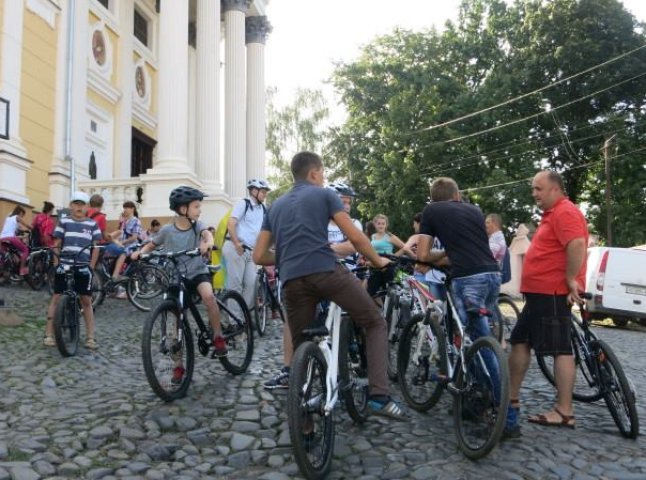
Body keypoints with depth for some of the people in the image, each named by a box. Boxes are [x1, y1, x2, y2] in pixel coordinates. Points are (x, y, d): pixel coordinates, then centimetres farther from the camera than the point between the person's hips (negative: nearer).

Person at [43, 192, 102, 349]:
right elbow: (57, 244, 5)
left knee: (86, 301, 4)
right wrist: (56, 262, -2)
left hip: (83, 267, 1)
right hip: (64, 265, 0)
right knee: (56, 298, 2)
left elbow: (96, 247, 6)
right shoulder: (63, 221, 4)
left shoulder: (92, 224, 5)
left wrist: (91, 266, -1)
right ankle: (49, 334, 9)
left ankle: (90, 337, 9)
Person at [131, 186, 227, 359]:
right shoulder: (167, 230, -5)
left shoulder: (197, 225, -4)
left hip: (198, 272, -1)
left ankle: (218, 337, -15)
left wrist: (208, 242, -50)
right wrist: (140, 252, -12)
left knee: (208, 295, -34)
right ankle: (179, 365, 15)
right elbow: (151, 245, 10)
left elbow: (206, 233, -26)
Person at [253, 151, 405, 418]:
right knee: (375, 323, 11)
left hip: (292, 281, 4)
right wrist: (378, 261, 22)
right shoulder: (324, 194, 13)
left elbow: (259, 256, 22)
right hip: (326, 272, -4)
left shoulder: (275, 206, 27)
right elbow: (355, 238, 6)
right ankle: (379, 395, -1)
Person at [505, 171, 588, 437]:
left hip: (553, 293, -11)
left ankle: (564, 413, 0)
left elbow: (577, 245, -27)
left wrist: (571, 280, -23)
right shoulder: (553, 213, 21)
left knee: (560, 349, -6)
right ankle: (511, 399, 20)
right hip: (539, 292, 11)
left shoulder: (565, 211, -13)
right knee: (520, 341, 12)